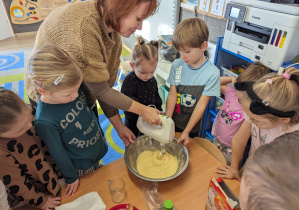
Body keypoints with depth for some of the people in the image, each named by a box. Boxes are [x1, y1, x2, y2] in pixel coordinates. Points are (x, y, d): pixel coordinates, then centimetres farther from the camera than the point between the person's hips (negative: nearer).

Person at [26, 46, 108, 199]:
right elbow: (59, 153, -20)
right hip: (81, 166, -4)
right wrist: (71, 177, -3)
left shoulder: (72, 89, -21)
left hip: (98, 150, 5)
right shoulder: (45, 121, -35)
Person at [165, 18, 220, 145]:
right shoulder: (177, 65, -8)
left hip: (191, 127, -2)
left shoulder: (212, 73, -17)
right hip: (172, 122, 2)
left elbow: (201, 105, -16)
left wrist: (186, 132, -16)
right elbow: (172, 94, -9)